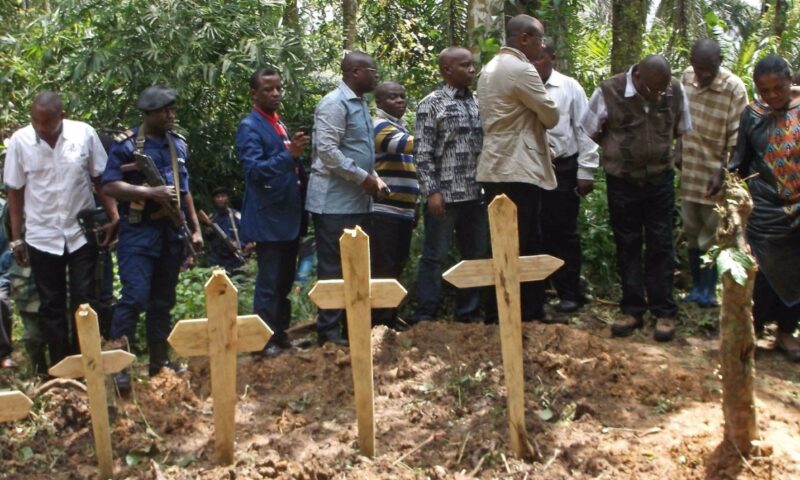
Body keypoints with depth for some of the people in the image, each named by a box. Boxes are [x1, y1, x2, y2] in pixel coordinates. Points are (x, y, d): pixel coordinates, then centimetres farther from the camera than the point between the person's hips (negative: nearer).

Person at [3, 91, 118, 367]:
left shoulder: (84, 134, -8)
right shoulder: (20, 141, -7)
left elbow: (101, 179, 1)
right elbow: (15, 191, 1)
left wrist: (113, 216, -6)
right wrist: (16, 238, 2)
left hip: (82, 233, 0)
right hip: (42, 237, 1)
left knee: (84, 302, 4)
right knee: (51, 306, 8)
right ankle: (60, 366, 18)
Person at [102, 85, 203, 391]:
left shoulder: (178, 144, 12)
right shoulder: (126, 144, -6)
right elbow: (109, 186, -13)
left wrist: (195, 229, 14)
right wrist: (152, 193, -21)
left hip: (172, 231, 6)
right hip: (138, 232, -6)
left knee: (163, 299, 12)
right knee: (135, 296, -14)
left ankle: (160, 359, 22)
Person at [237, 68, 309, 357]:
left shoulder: (280, 124, 17)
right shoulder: (250, 127, -10)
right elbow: (254, 170, -22)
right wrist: (289, 154, -34)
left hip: (290, 216, 8)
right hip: (268, 219, -8)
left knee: (285, 281, 15)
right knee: (269, 283, -3)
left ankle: (281, 334, 25)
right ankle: (266, 341, 6)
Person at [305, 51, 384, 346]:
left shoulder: (360, 103, 16)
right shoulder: (335, 104, -13)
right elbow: (327, 149, -22)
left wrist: (374, 176, 8)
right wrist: (363, 178, -18)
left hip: (357, 200, 9)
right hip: (335, 201, -9)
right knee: (334, 268, -3)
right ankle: (328, 331, 5)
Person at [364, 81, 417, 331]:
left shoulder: (401, 127, 22)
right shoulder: (380, 126, -8)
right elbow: (409, 144, -26)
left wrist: (414, 207, 25)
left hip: (403, 209, 9)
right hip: (384, 209, -9)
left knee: (397, 265, 12)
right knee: (383, 265, -7)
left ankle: (390, 316, 21)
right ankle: (380, 320, -2)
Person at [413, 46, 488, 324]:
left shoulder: (478, 103, 12)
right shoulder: (432, 104, -4)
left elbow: (486, 145, 16)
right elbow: (422, 153, -8)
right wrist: (432, 192, -14)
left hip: (475, 194, 6)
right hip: (445, 194, -6)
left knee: (476, 256, 11)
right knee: (435, 257, -1)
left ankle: (469, 313, 23)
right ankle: (425, 317, 8)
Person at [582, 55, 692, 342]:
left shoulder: (675, 91, -8)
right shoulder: (608, 92, -15)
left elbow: (682, 130, 10)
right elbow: (589, 133, -2)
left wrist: (661, 149, 5)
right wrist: (618, 148, 3)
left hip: (660, 181, 1)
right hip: (622, 182, -1)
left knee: (660, 246, 3)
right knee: (627, 246, 7)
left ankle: (664, 312, 11)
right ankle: (632, 309, 17)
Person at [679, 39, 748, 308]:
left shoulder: (734, 88, -15)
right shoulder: (686, 77, -1)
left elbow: (736, 137, -13)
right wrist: (679, 155, 12)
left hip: (715, 172, -4)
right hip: (689, 170, 5)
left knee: (711, 233, 3)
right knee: (691, 230, 10)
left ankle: (708, 290, 14)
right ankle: (696, 286, 22)